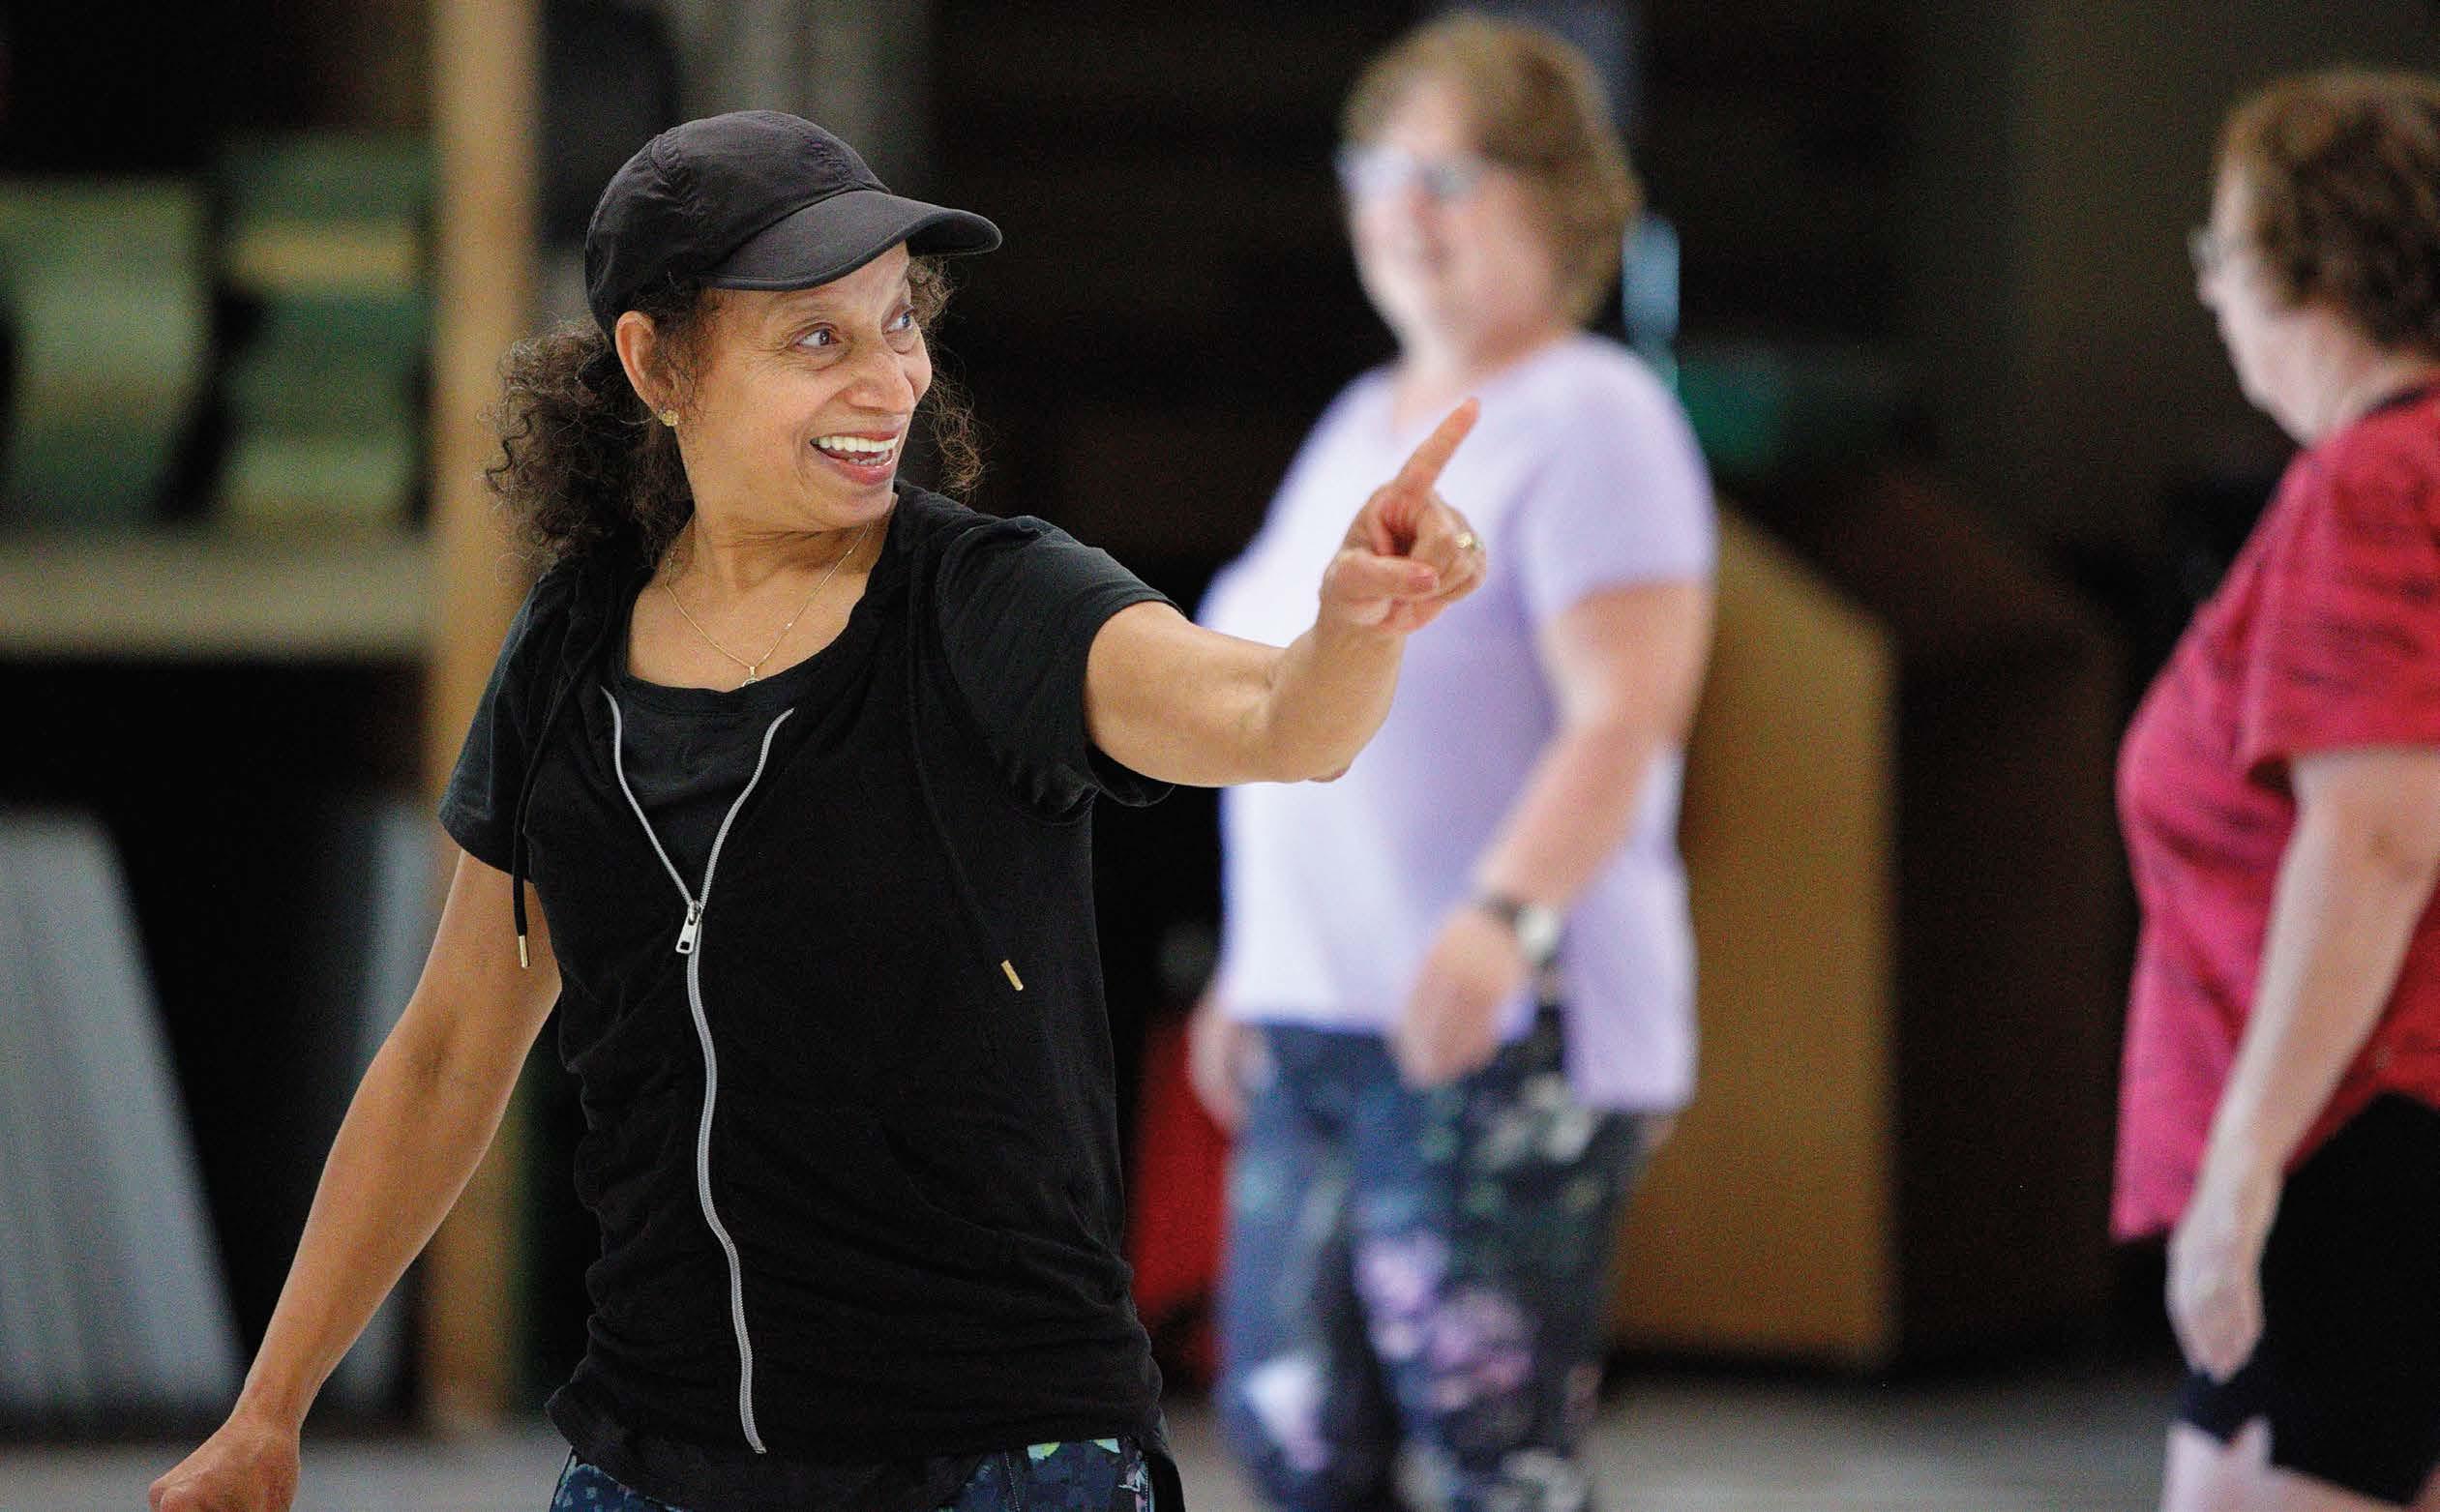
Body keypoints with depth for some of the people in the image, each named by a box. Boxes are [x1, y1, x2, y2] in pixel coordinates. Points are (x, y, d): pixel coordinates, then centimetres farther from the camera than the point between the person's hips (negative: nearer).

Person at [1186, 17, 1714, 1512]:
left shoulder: (1591, 421, -9)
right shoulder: (1362, 427, 19)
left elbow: (1623, 718, -20)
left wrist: (1503, 917, -34)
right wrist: (1249, 967, 25)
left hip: (1507, 1046, -9)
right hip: (1315, 1034, 9)